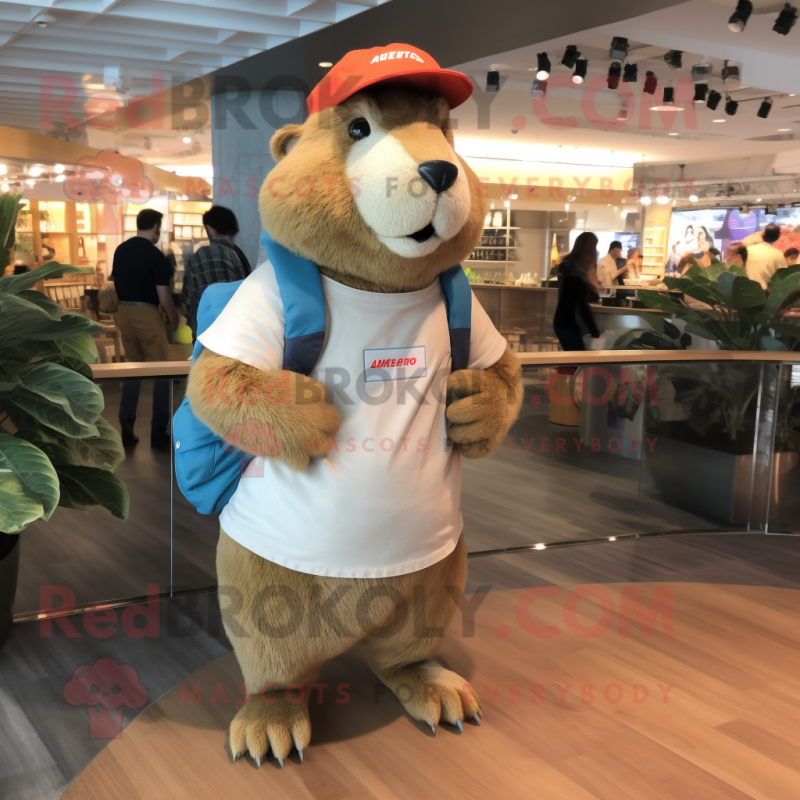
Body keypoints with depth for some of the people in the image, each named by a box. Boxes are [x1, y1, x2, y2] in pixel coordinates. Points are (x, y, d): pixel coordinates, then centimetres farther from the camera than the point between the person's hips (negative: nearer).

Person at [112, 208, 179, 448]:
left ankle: (126, 428, 15)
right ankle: (158, 431, 4)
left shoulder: (120, 250, 7)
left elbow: (114, 283, 14)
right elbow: (163, 294, -14)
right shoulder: (155, 255, -13)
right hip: (146, 313, -6)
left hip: (124, 312, 7)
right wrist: (174, 319, 1)